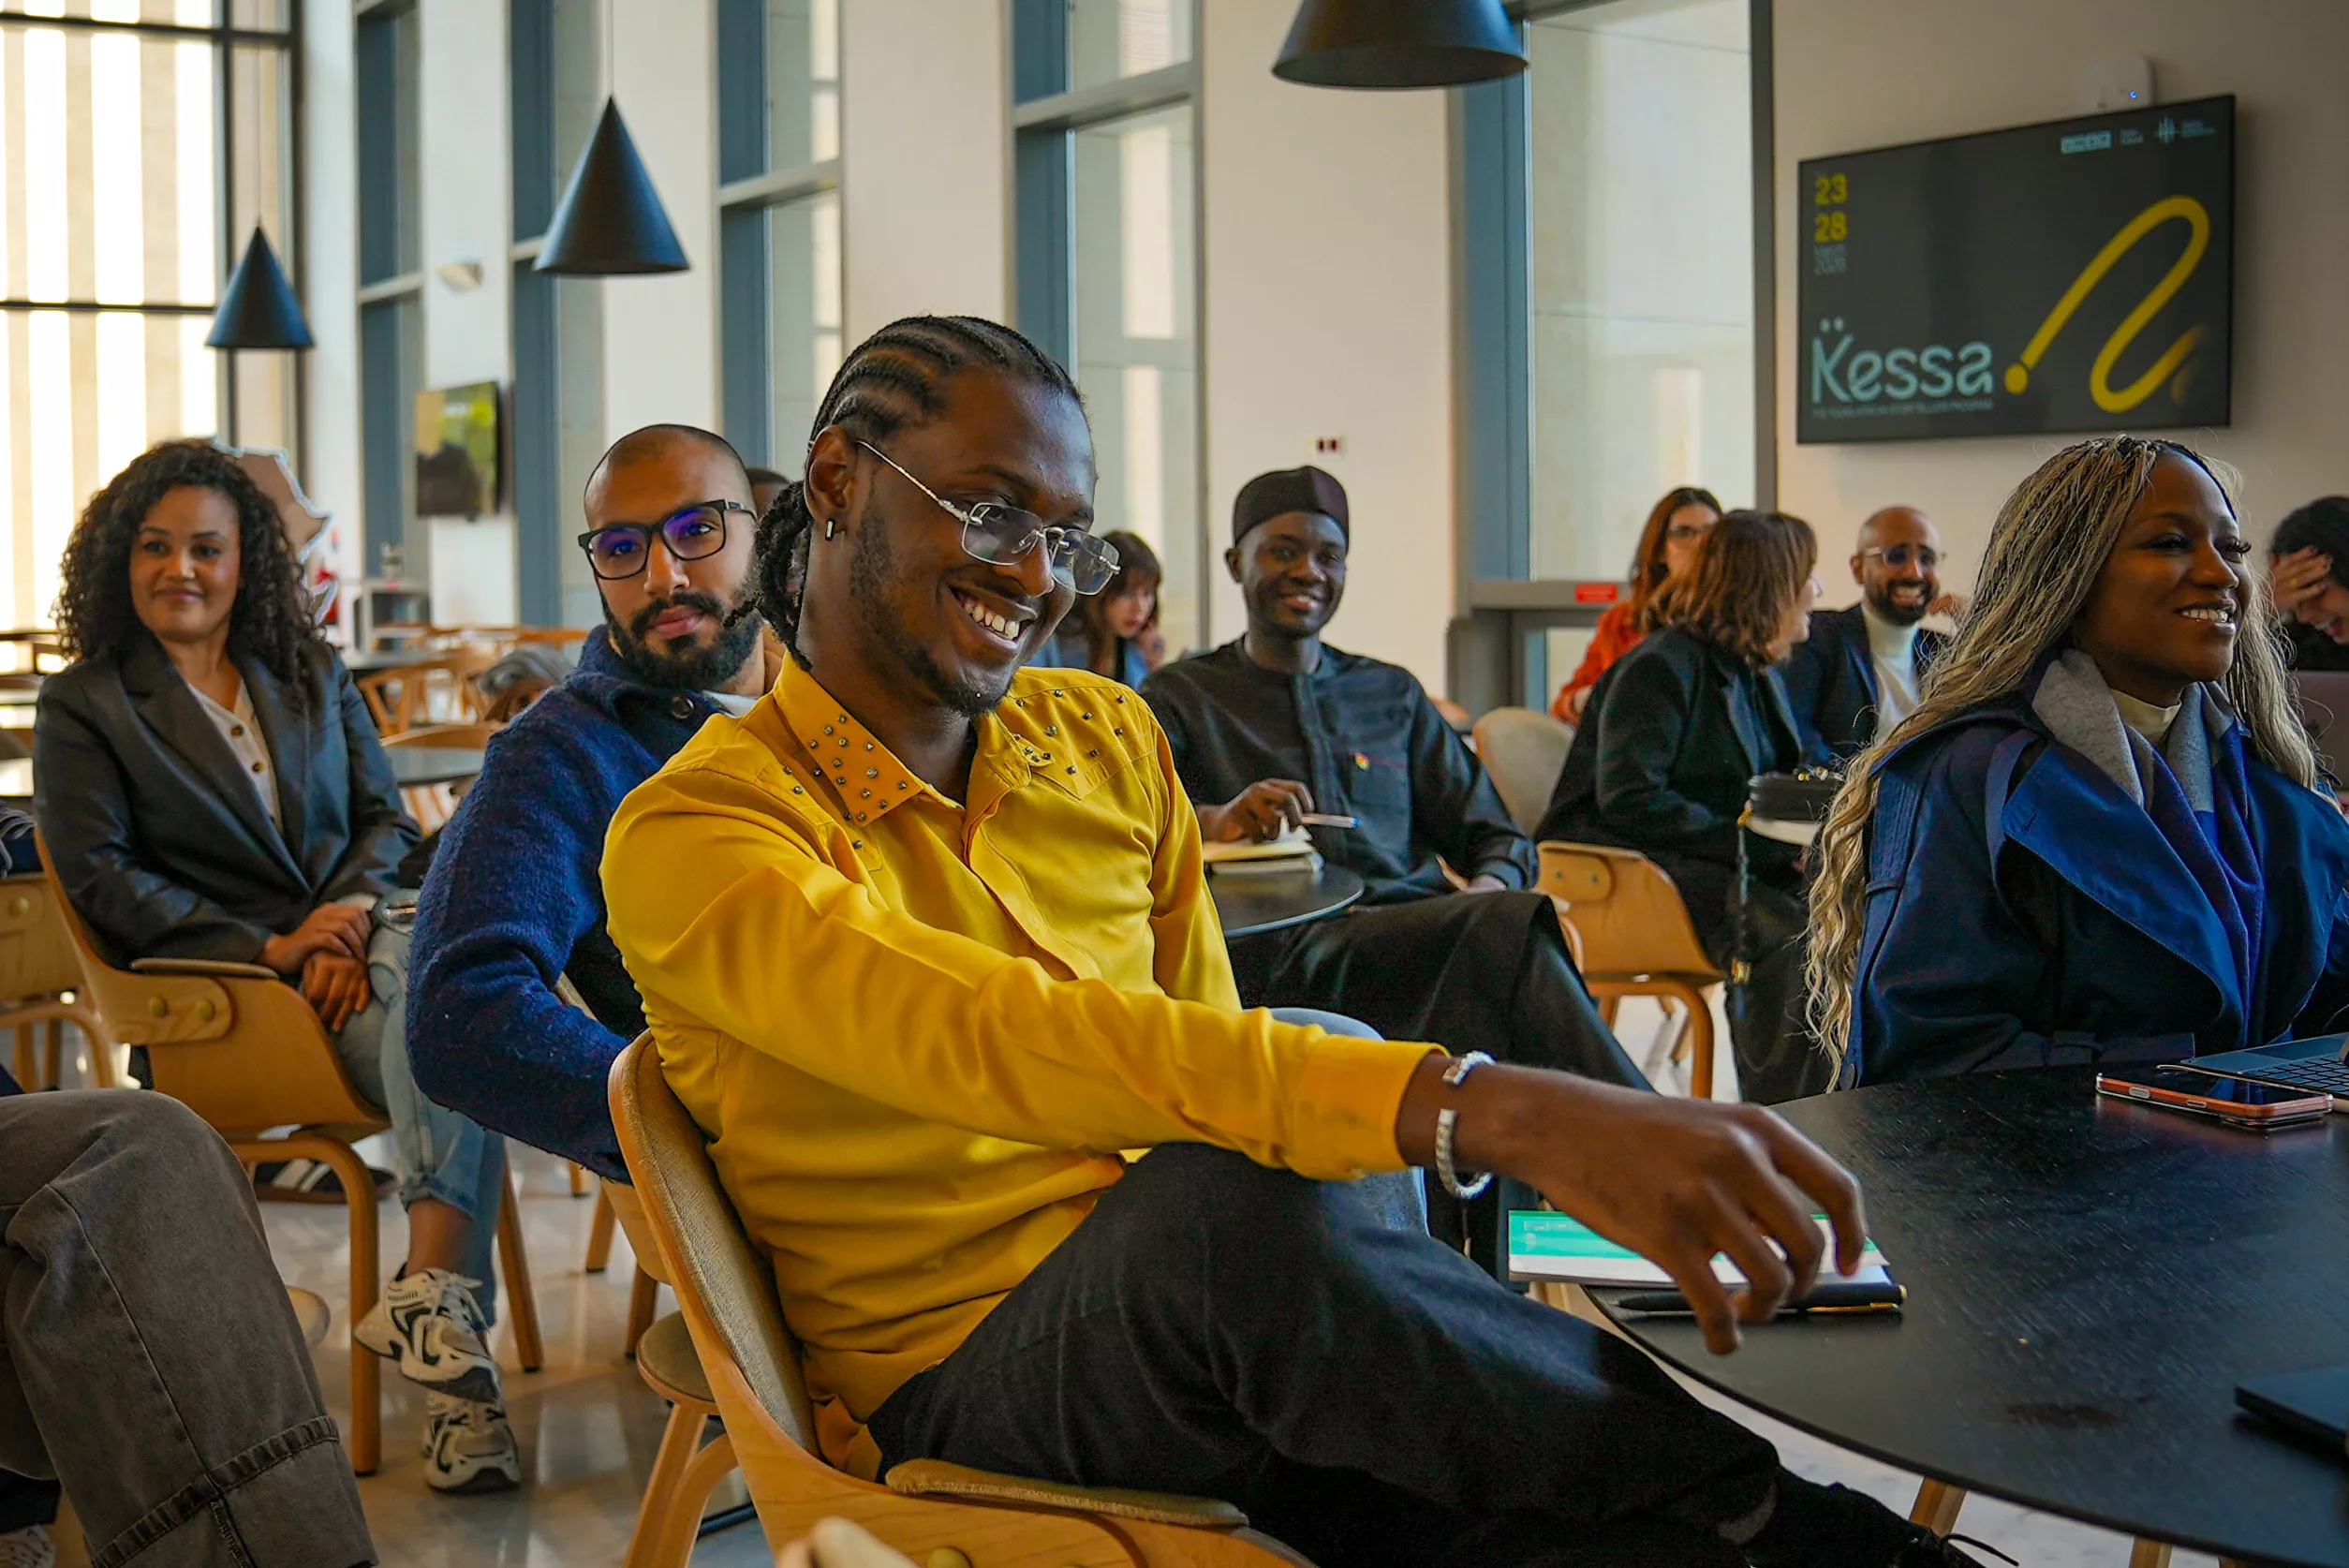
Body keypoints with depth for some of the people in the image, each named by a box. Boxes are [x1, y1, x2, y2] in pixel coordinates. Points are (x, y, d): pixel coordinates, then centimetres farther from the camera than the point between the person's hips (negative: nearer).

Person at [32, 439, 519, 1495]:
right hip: (216, 986, -4)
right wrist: (270, 949, -11)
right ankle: (454, 1362, -42)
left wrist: (352, 913, -7)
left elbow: (386, 820, 17)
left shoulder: (314, 677, 23)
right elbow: (98, 874, 0)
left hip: (358, 938, 4)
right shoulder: (82, 706, 11)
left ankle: (432, 1292, -49)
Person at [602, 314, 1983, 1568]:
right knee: (1240, 1196, -36)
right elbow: (989, 1041, -29)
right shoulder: (693, 836, -10)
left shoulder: (1110, 741, 11)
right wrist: (1479, 1110, -41)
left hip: (1214, 1348, 5)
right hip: (956, 1398, -4)